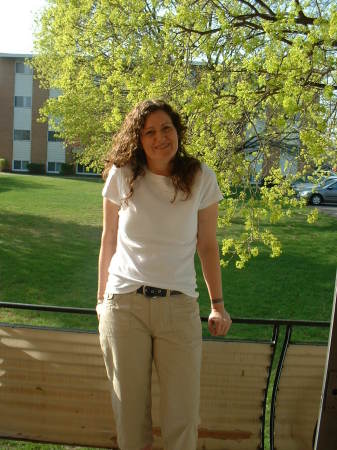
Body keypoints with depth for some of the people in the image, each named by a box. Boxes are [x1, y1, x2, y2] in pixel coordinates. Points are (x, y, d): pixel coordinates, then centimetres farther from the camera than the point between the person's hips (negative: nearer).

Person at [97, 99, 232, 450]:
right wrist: (101, 299, 14)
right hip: (123, 303, 0)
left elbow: (207, 246, 6)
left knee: (183, 414, 4)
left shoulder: (201, 179, 1)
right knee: (129, 408, 11)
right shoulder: (122, 176, 1)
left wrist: (217, 305, 7)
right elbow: (108, 242, 9)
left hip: (179, 306, 0)